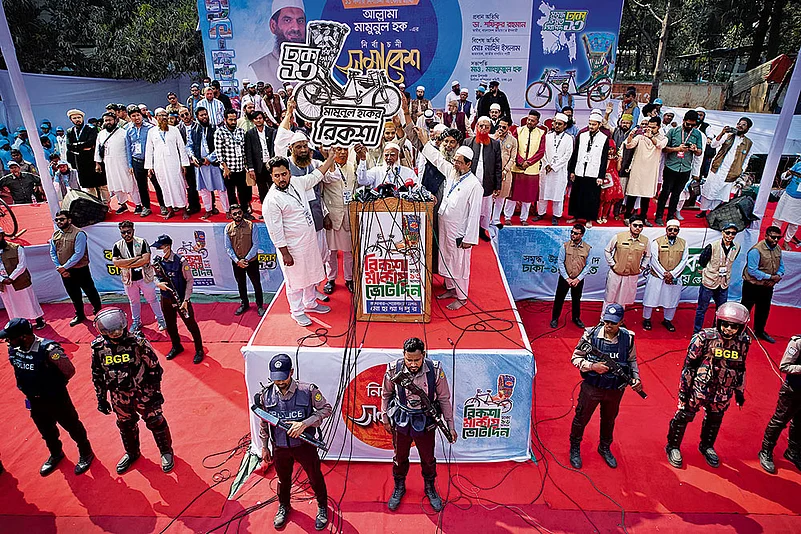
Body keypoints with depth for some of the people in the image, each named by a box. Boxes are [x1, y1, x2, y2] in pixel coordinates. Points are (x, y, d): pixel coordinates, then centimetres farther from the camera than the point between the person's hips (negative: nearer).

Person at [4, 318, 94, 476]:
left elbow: (69, 370, -24)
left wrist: (55, 385, -7)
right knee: (46, 431, 27)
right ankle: (56, 454, 53)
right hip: (34, 400, 6)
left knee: (72, 426, 15)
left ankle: (85, 453, 38)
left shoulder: (48, 350, -33)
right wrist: (29, 387, 5)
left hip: (56, 399, -6)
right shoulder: (13, 348, -11)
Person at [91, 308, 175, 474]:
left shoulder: (137, 342, -21)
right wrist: (101, 398, 9)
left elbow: (154, 367, -12)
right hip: (119, 396, 4)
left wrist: (156, 392, -8)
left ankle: (166, 452, 33)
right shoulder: (99, 347, -10)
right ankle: (132, 453, 49)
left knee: (155, 422, 9)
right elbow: (97, 375, 4)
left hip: (143, 393, -4)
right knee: (126, 425, 23)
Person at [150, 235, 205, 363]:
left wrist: (186, 300, -16)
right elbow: (155, 277, 13)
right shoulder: (157, 261, -3)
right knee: (170, 325, 19)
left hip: (181, 299, -5)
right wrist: (158, 283, -12)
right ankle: (176, 347, 40)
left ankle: (199, 350, 19)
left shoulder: (180, 261, -19)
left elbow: (190, 280, -13)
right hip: (166, 299, 6)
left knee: (191, 324, 4)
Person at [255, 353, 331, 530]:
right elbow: (264, 423, 4)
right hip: (280, 448, 2)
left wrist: (305, 423, -25)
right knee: (283, 479, 24)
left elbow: (326, 409, -12)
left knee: (315, 477, 16)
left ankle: (322, 507, 44)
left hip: (304, 444, -2)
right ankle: (284, 507, 54)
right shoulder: (266, 394, -11)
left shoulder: (308, 390, -22)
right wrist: (265, 447, 11)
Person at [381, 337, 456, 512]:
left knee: (428, 459, 18)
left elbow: (444, 399, -8)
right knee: (400, 457, 20)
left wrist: (450, 426, -4)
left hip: (425, 423, 0)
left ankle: (430, 488, 47)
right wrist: (385, 418, 6)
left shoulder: (435, 370, -22)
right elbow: (386, 395, 0)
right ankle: (399, 487, 47)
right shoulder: (394, 370, -20)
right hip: (401, 422, 1)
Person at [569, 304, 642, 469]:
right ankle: (574, 449, 37)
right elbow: (576, 358, -11)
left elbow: (632, 360, 7)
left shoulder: (628, 338, -10)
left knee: (609, 420, 24)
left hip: (615, 390, 3)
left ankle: (605, 448, 49)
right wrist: (592, 366, -26)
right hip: (591, 387, -3)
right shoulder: (591, 335, -18)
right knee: (581, 418, 13)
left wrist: (636, 378, -6)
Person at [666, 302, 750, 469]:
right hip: (698, 388, -5)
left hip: (723, 393, 5)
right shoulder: (704, 338, -20)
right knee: (684, 415, 8)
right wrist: (683, 388, -11)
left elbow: (740, 369, 10)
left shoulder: (743, 342, -5)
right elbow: (689, 364, -14)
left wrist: (740, 391, 15)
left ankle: (707, 446, 50)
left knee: (715, 419, 24)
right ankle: (673, 447, 30)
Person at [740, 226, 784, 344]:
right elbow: (752, 271, -23)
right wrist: (770, 277, -21)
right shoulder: (756, 250, -22)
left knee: (764, 310, 20)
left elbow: (781, 265, 14)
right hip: (753, 286, -8)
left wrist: (779, 275, -7)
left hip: (768, 286, 8)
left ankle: (759, 331, 38)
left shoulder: (778, 248, 3)